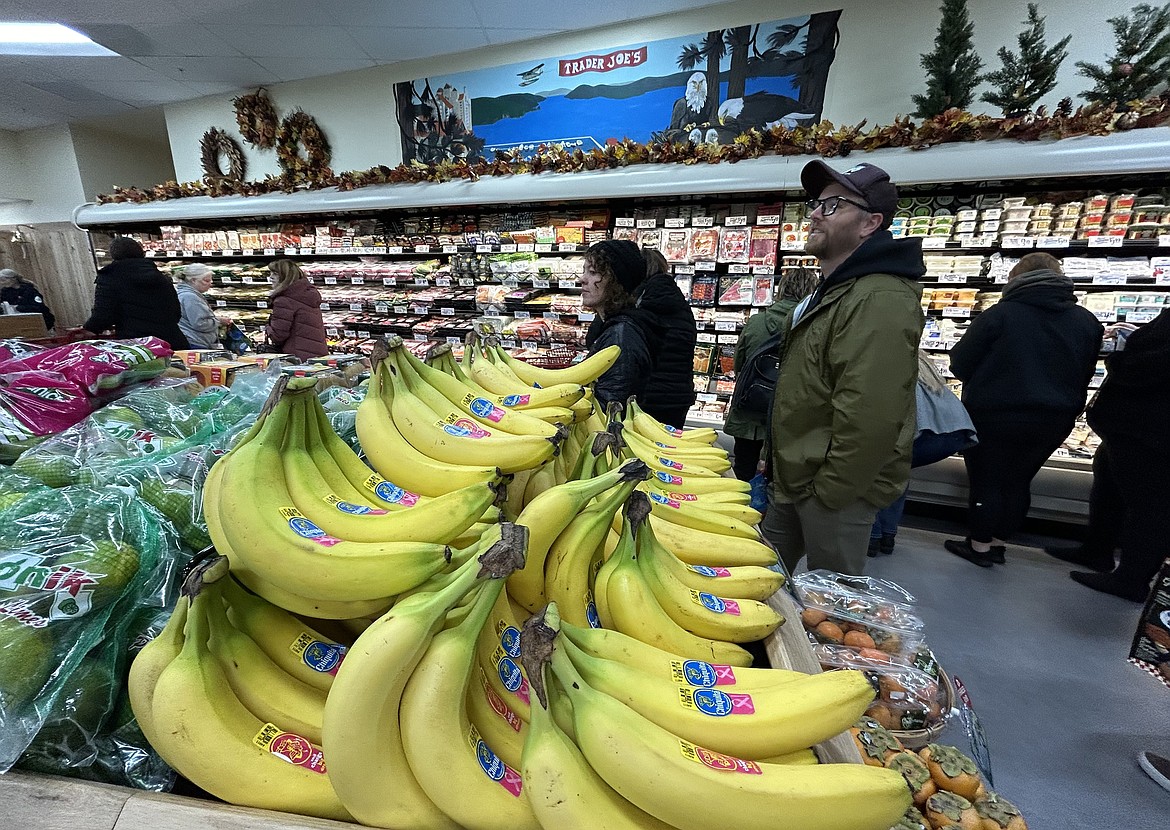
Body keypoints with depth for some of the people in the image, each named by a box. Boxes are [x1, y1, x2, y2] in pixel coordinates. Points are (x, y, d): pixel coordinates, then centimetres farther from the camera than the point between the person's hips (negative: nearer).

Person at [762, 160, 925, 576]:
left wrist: (829, 491, -19)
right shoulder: (833, 289, 14)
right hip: (795, 480, 10)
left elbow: (869, 416, -29)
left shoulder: (880, 300, -22)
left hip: (835, 488, -10)